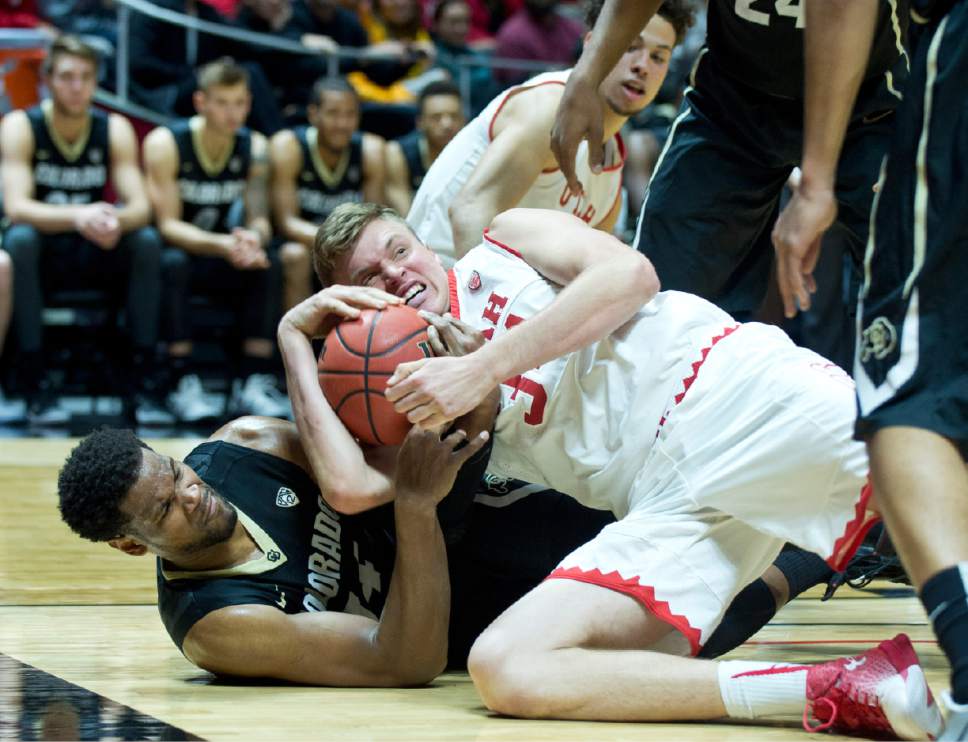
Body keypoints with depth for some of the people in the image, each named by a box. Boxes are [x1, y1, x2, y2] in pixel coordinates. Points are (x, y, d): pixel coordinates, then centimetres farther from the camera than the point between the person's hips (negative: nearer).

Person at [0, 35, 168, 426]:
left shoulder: (115, 129, -4)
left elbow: (140, 206, -14)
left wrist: (117, 221, -40)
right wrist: (77, 217, -44)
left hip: (96, 255, 2)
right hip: (41, 258, -2)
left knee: (147, 241, -25)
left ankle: (143, 380, -23)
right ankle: (35, 385, -31)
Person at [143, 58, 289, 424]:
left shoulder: (254, 147, -4)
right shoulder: (166, 143, -17)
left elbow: (259, 218, -5)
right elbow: (168, 225, -22)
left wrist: (253, 238, -32)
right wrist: (222, 244, -39)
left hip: (218, 253, 4)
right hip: (173, 246, -4)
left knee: (267, 263, -23)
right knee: (174, 263, -36)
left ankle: (254, 382, -21)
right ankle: (183, 385, -33)